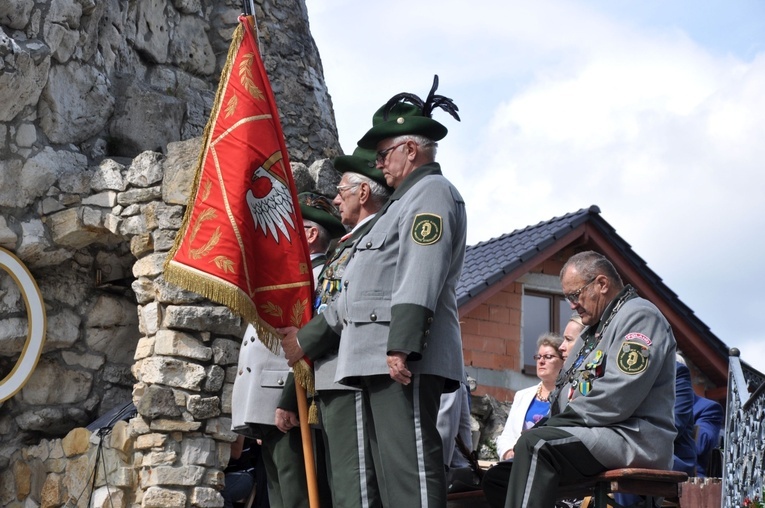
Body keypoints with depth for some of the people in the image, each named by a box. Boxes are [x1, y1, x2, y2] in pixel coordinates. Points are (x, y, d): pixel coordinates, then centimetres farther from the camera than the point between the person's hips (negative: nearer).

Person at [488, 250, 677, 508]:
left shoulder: (639, 316, -6)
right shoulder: (597, 328, 26)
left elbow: (616, 398, -20)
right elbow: (566, 394, 25)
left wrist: (561, 421, -14)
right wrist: (550, 424, 4)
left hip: (633, 438, -10)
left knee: (536, 445, -30)